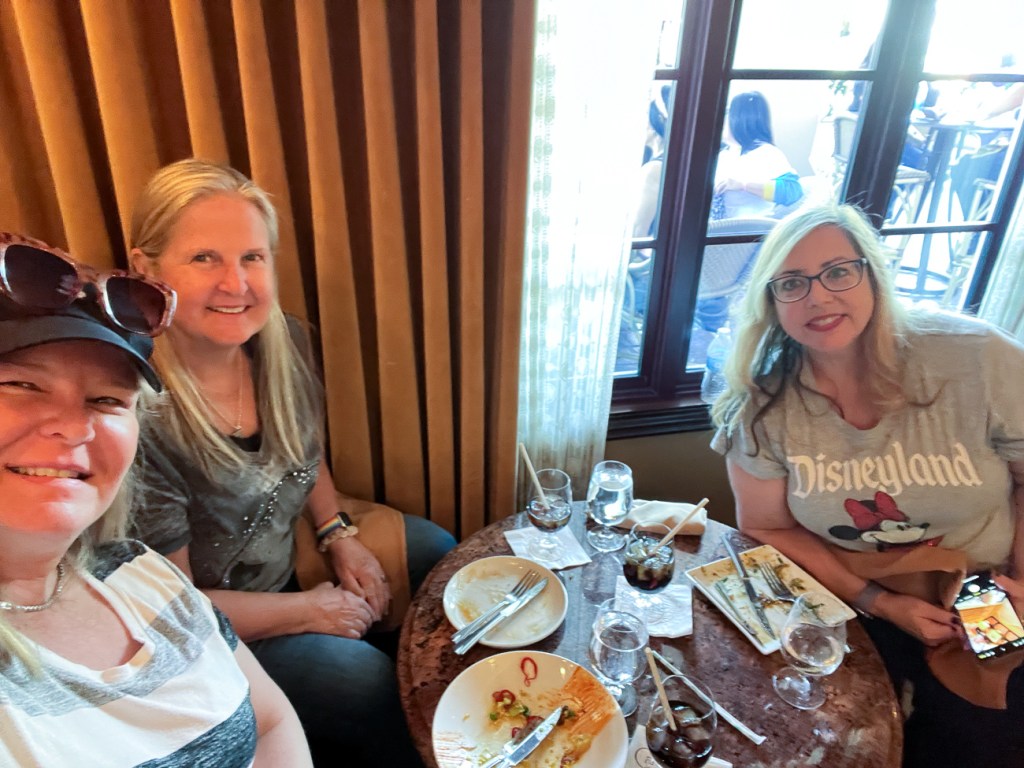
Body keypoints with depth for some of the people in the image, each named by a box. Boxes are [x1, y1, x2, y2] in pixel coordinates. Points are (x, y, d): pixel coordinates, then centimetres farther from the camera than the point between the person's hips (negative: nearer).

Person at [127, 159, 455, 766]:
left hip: (291, 544, 7)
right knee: (366, 681, -18)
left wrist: (341, 535, -6)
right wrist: (311, 610, -15)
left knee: (439, 552, 8)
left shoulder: (284, 341, -14)